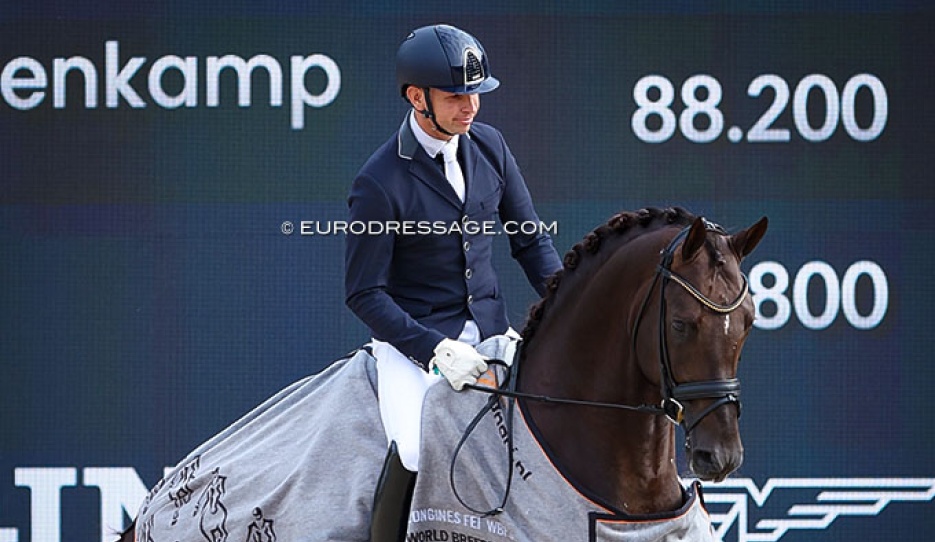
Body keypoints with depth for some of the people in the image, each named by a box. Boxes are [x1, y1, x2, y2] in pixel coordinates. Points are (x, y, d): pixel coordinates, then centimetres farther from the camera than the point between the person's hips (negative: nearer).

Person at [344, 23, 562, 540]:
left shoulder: (489, 146, 4)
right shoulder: (379, 183, -14)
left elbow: (530, 240, 12)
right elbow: (364, 293, -12)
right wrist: (436, 349, -23)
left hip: (490, 330, 6)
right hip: (413, 338, -6)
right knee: (416, 449, -29)